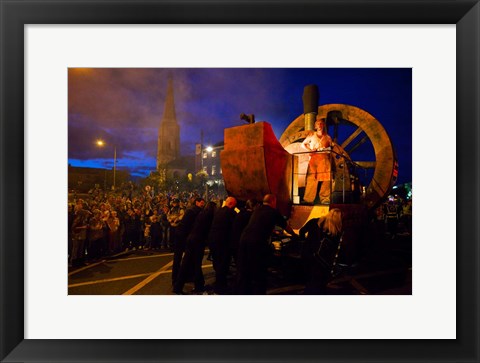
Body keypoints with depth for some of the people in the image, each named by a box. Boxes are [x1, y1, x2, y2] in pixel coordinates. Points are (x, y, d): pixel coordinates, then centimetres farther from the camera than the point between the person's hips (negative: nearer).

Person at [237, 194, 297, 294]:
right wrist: (294, 234, 43)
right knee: (259, 273, 9)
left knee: (243, 270, 16)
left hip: (244, 238, 6)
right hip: (258, 242, -5)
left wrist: (273, 231, 54)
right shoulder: (274, 212, 7)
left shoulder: (257, 209, 21)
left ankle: (243, 292, 27)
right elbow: (286, 226, 22)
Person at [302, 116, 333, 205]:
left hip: (324, 160, 1)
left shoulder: (327, 137, 18)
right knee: (311, 179, -11)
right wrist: (309, 149, -2)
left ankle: (325, 200, -2)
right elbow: (303, 144, 15)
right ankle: (308, 200, -11)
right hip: (313, 159, -1)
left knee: (325, 179, -7)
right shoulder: (312, 135, 16)